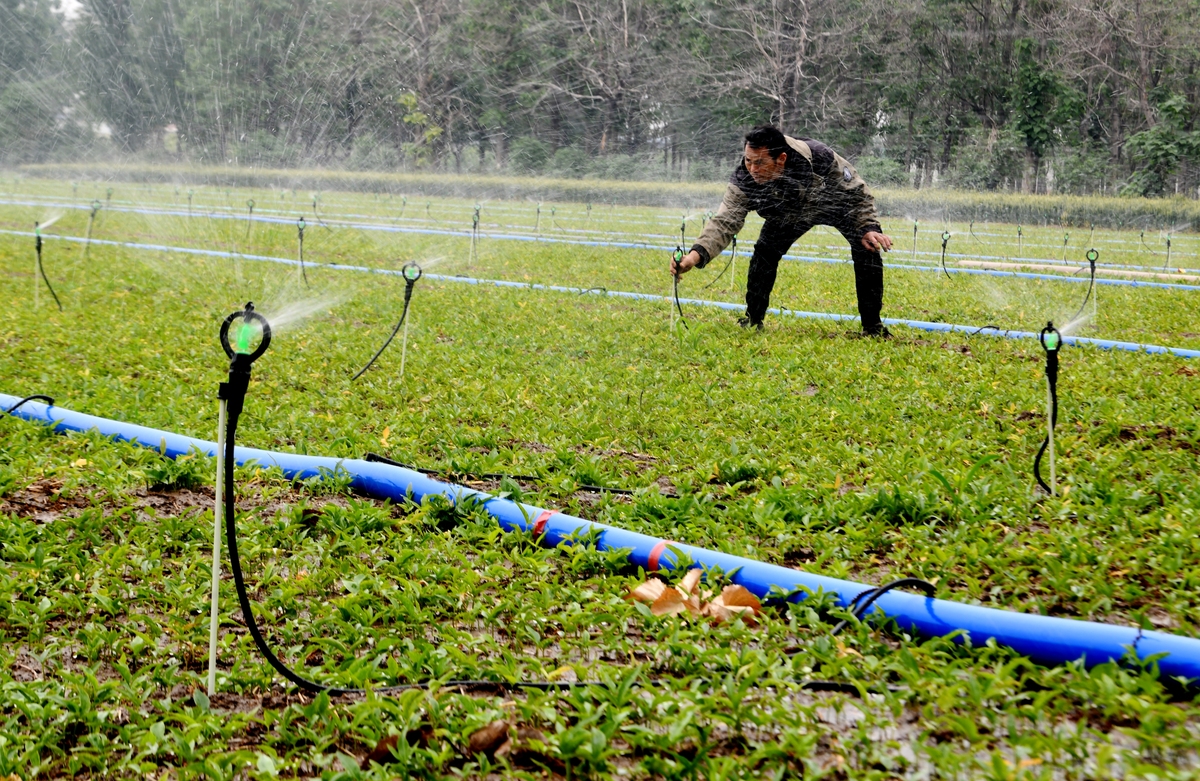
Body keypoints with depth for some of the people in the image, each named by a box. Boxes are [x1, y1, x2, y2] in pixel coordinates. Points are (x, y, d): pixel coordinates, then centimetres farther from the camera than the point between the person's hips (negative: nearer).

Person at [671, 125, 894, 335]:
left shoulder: (820, 158, -41)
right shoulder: (744, 180, -37)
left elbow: (858, 193, -25)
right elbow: (724, 222, -42)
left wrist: (869, 228, -35)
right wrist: (696, 255, -58)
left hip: (837, 204, -2)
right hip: (788, 214, 2)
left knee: (868, 248, -20)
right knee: (764, 252, -16)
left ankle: (872, 325, -6)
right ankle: (753, 320, 5)